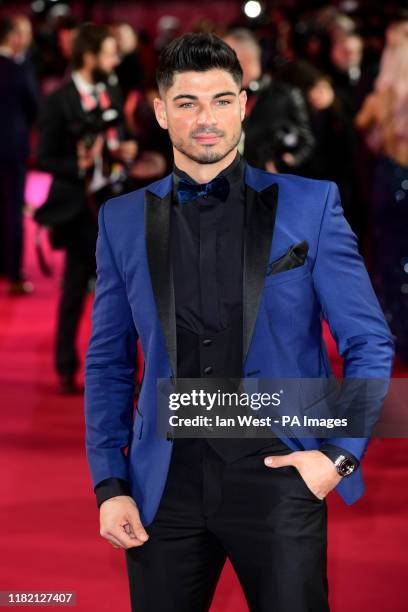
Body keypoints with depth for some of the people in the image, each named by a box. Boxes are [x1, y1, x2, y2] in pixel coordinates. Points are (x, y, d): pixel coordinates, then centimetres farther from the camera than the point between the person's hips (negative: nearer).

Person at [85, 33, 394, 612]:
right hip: (167, 481, 2)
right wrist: (108, 485, 4)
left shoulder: (309, 204, 1)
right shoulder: (123, 220, 8)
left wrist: (341, 453, -7)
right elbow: (108, 363, 11)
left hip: (276, 472, -2)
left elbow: (369, 343, 3)